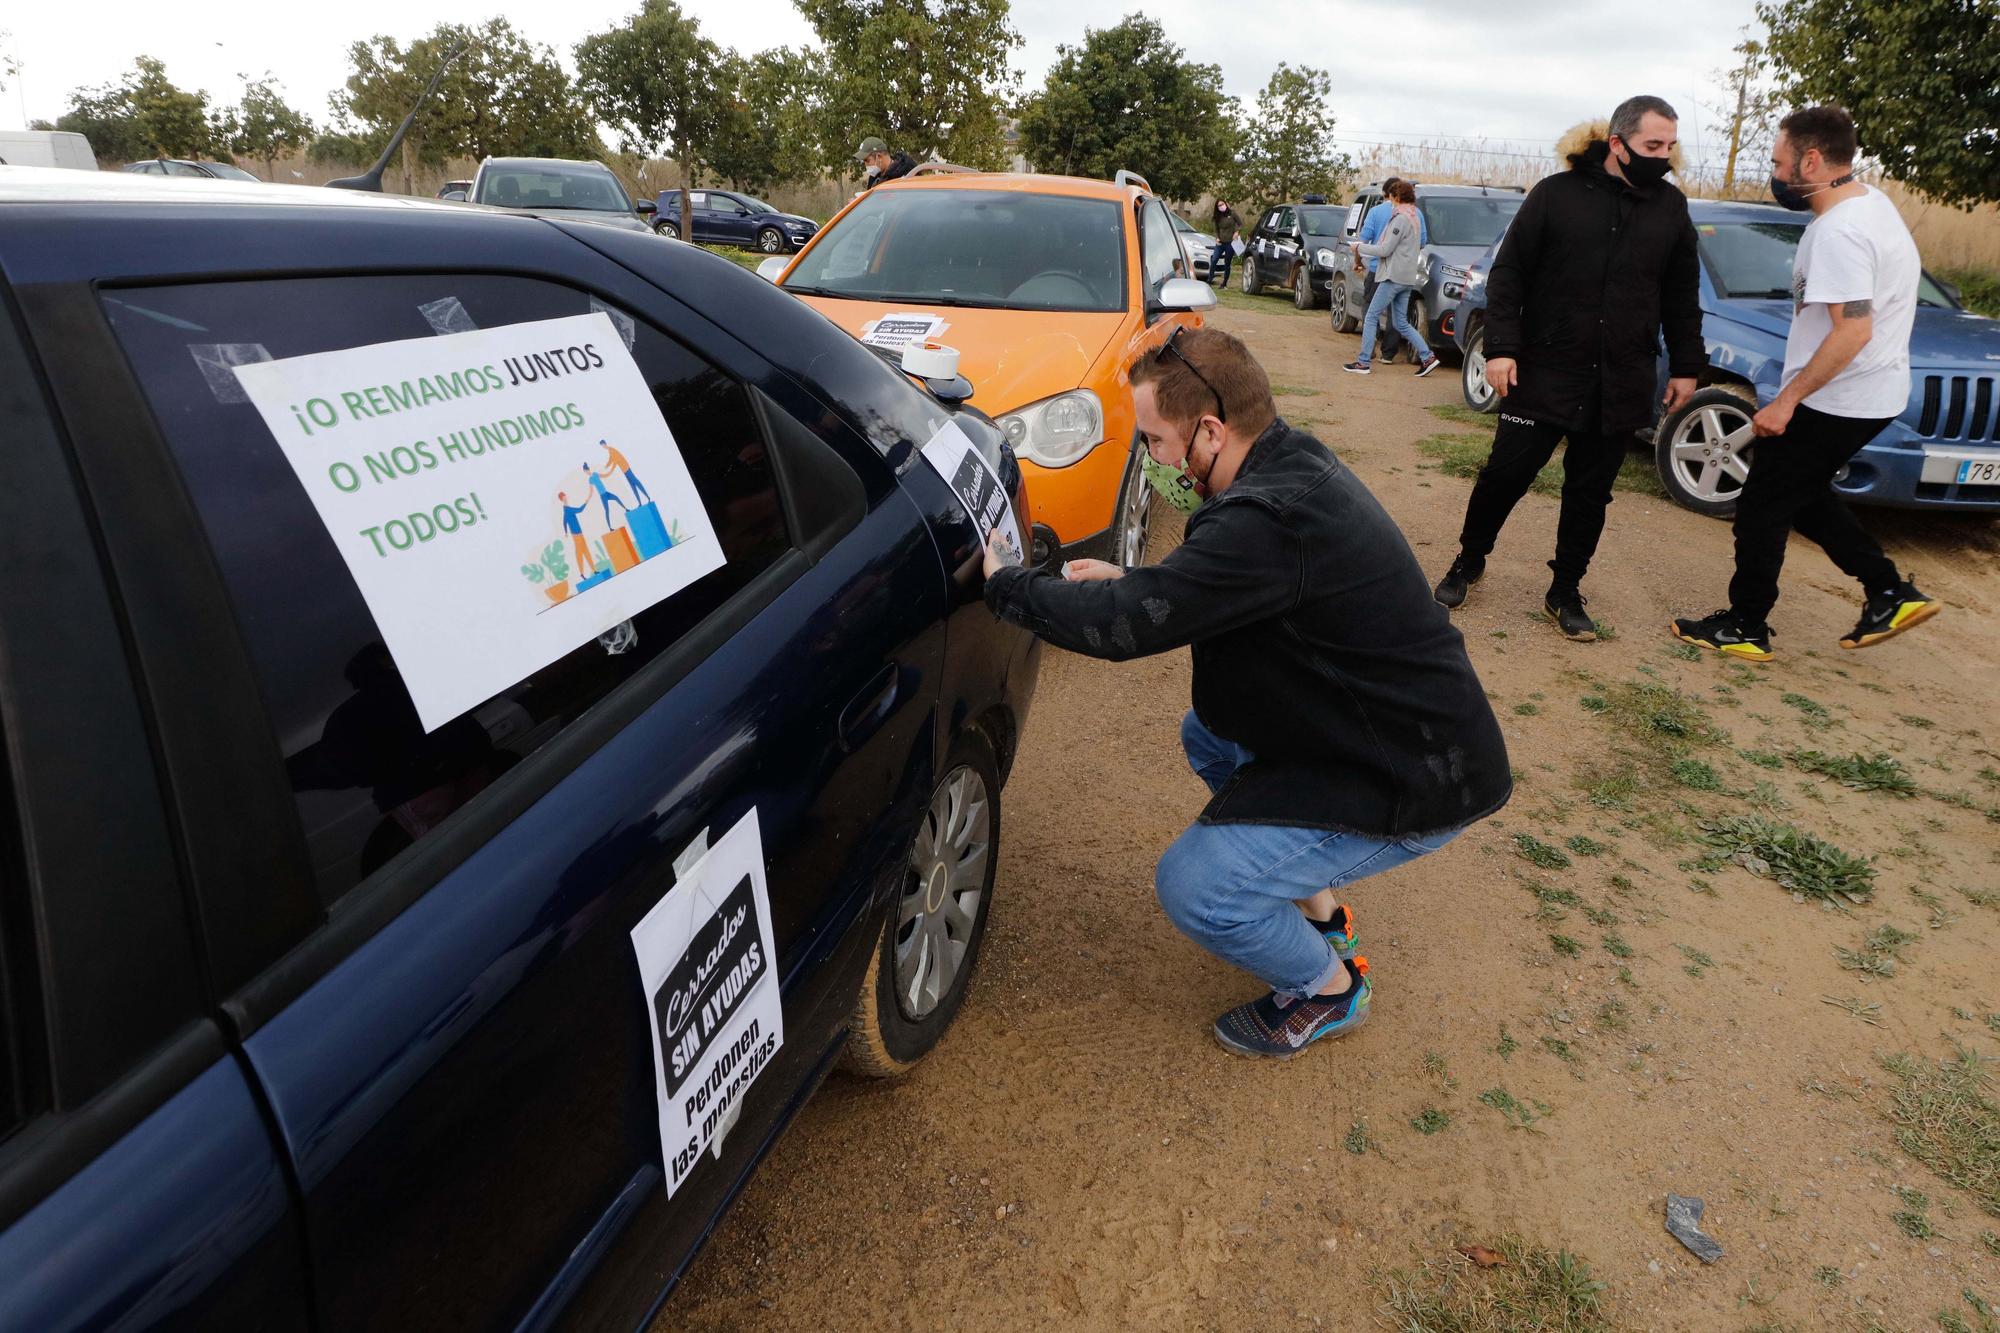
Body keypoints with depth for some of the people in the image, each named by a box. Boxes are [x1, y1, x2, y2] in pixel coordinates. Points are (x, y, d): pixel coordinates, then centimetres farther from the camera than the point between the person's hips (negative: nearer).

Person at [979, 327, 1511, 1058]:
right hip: (1380, 725, 10)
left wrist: (1003, 581, -13)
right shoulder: (1294, 464, 2)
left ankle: (1327, 990, 16)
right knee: (1207, 734, 23)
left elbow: (1123, 625, -29)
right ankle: (1318, 910, 30)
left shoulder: (1270, 520, -30)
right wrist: (1128, 583, 3)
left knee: (1192, 887, -12)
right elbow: (1215, 584, 17)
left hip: (1417, 780, -10)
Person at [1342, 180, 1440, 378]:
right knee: (1401, 323, 12)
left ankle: (1363, 362, -5)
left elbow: (1385, 250, -16)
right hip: (1407, 278, 10)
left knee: (1371, 317, -4)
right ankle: (1427, 357, 6)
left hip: (1394, 276, -10)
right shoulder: (1415, 218, 17)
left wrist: (1360, 247, -3)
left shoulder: (1400, 219, -13)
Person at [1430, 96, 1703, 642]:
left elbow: (1681, 295, 14)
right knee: (1506, 473, -1)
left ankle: (1566, 592, 19)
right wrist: (1501, 347, -13)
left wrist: (1686, 365, 11)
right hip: (1544, 373, -3)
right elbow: (1508, 273, -4)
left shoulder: (1671, 207, 8)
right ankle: (1468, 562, 22)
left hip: (1621, 386, 3)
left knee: (1590, 491, 7)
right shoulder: (1556, 194, -4)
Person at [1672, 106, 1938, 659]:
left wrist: (1786, 400, -24)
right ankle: (1889, 592, 23)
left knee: (1763, 506, 1)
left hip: (1835, 401, -10)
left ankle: (1745, 628, 11)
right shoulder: (1872, 203, 9)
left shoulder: (1838, 231, -23)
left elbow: (1853, 330, -27)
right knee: (1800, 496, 22)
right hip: (1872, 395, 10)